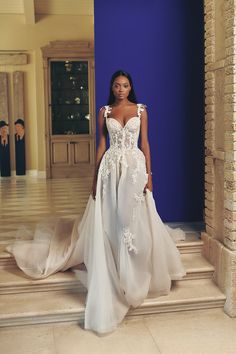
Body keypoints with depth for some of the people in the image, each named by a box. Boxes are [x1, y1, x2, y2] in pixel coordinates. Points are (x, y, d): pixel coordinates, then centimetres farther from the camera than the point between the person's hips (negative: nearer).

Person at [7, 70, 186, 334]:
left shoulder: (141, 109, 6)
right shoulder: (104, 111, 7)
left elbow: (144, 142, 5)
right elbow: (101, 144, 7)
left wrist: (149, 174, -2)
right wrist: (95, 177, 2)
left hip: (135, 166, 0)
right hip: (111, 168, 0)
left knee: (136, 218, 1)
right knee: (109, 221, 1)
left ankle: (136, 271, 19)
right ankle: (112, 278, 13)